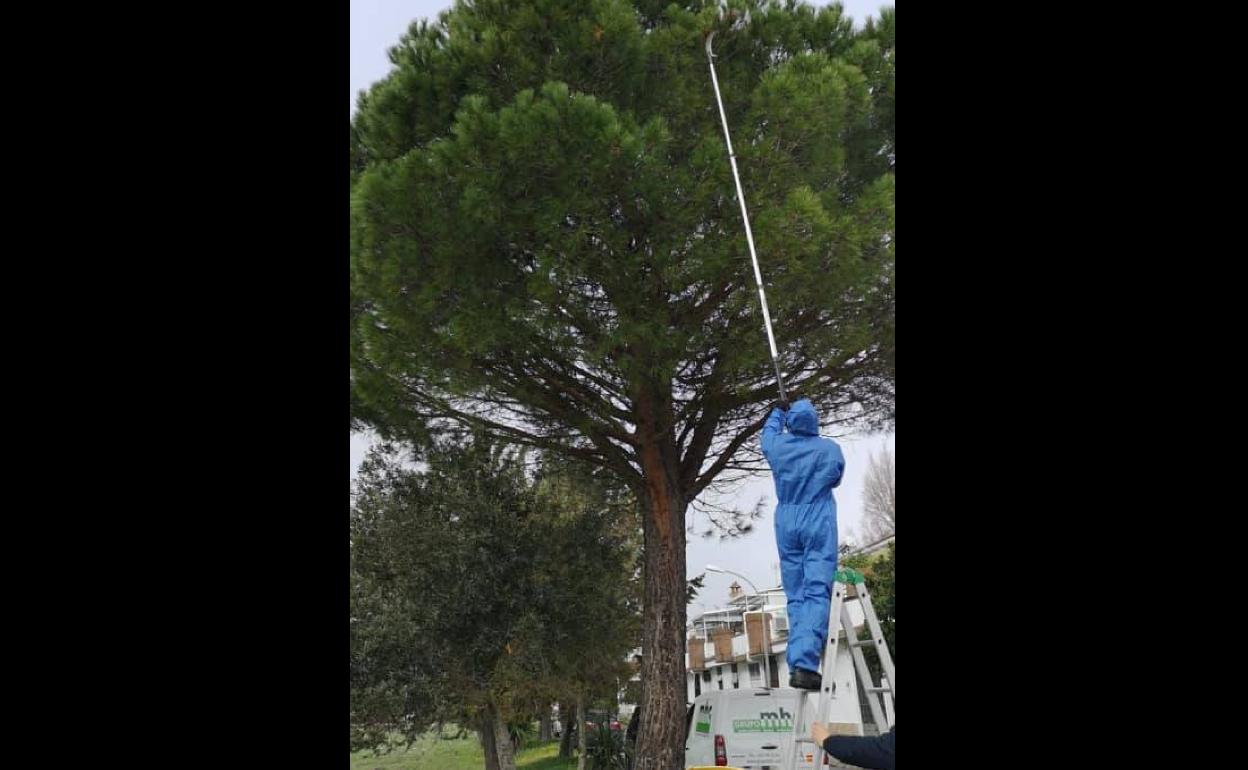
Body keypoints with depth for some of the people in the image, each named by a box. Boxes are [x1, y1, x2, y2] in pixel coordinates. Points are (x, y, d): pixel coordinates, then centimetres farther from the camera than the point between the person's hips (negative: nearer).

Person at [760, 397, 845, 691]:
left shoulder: (777, 445, 2)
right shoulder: (830, 449, -5)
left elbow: (768, 433, 27)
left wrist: (777, 412, 45)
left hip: (787, 525, 3)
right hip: (819, 524, -3)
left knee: (795, 596, 9)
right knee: (817, 592, -9)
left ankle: (798, 664, 4)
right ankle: (804, 664, -22)